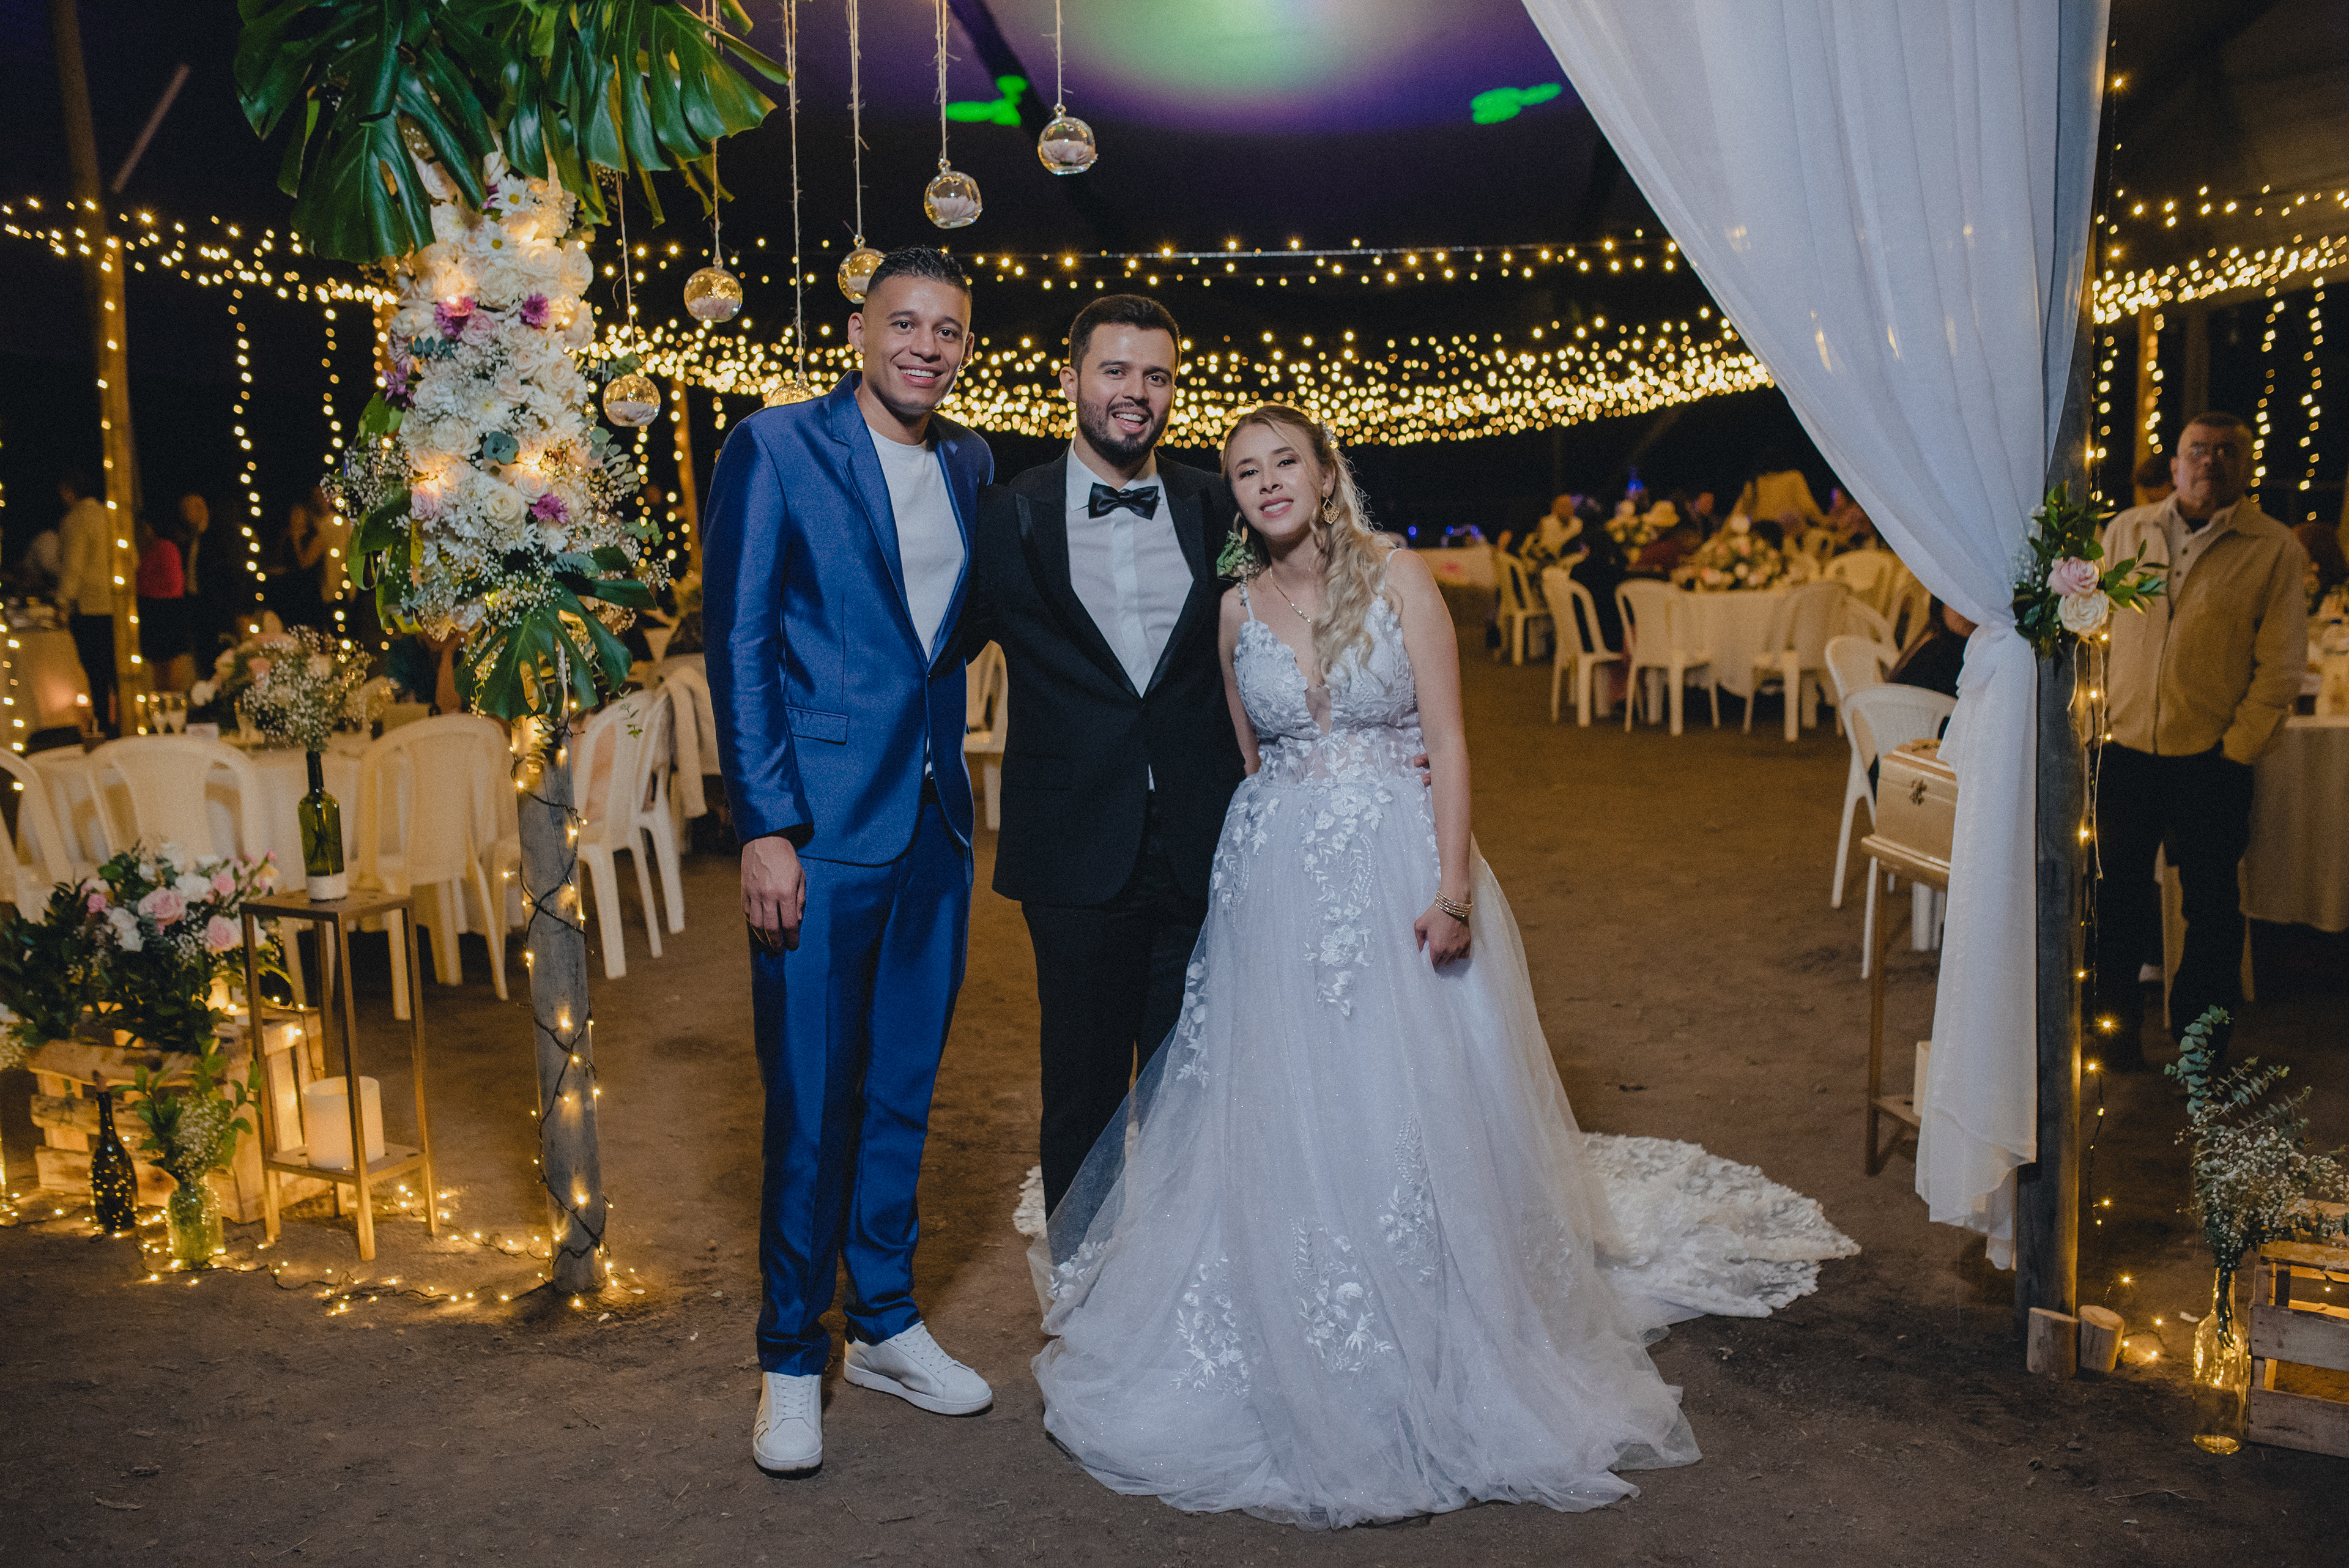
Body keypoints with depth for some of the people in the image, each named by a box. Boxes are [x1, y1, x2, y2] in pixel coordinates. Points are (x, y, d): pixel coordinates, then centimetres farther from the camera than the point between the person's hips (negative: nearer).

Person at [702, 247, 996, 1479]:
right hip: (820, 825, -5)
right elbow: (738, 643, -9)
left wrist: (955, 790, 5)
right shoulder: (775, 448, -6)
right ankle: (791, 1360, 21)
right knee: (810, 1104, 2)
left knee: (902, 1088, 15)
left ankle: (885, 1323, 32)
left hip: (934, 823, 5)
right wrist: (765, 828, -15)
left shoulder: (971, 466, 11)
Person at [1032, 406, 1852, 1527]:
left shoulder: (1399, 579, -2)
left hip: (1395, 871, -2)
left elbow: (1448, 740, -6)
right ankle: (1291, 1354, 23)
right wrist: (1256, 869, 13)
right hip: (1275, 880, 3)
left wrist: (1453, 887, -15)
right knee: (1279, 1112, 5)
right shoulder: (1237, 607, 7)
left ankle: (1421, 1354, 20)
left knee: (1408, 1106, 1)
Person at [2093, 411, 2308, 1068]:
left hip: (2210, 761, -2)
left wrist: (2236, 750, -8)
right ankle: (2115, 1031, 25)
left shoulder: (2274, 549, -1)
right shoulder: (2125, 530, 8)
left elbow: (2280, 666, -3)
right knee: (2115, 898, 8)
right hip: (2123, 749, 2)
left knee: (2211, 909, 8)